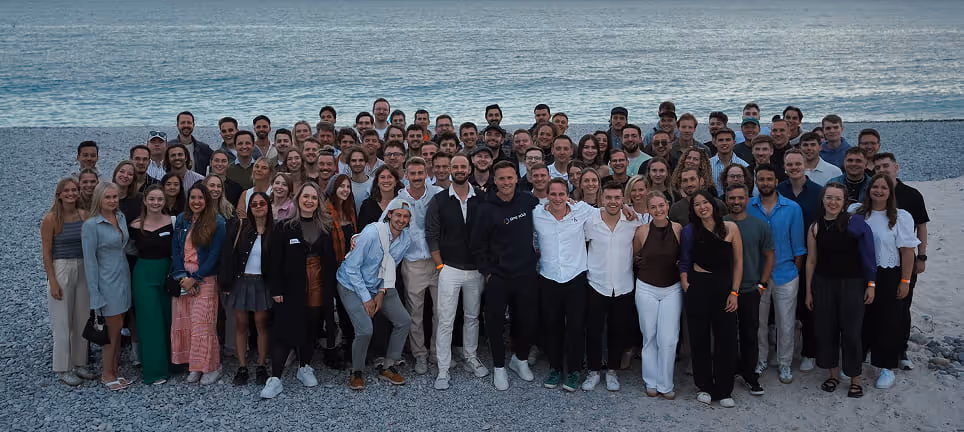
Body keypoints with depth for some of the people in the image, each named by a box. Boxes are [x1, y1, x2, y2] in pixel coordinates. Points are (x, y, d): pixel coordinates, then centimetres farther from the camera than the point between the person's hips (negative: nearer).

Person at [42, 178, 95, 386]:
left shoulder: (84, 215, 3)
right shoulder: (51, 218, -9)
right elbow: (46, 252, -8)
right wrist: (53, 281, -12)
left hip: (83, 269, 4)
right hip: (61, 269, -4)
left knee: (82, 320, 10)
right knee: (63, 322, 2)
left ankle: (80, 364, 23)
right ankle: (64, 369, 13)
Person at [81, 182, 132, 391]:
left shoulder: (121, 217, 6)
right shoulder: (91, 225, -14)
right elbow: (89, 259, -13)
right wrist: (94, 292, -13)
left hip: (123, 277, 6)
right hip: (107, 280, -6)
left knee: (118, 327, 11)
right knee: (113, 327, 0)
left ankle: (114, 369, 22)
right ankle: (107, 374, 13)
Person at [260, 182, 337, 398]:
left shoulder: (325, 227, 8)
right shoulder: (285, 226, -3)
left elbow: (330, 259, 10)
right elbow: (274, 260, -5)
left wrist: (330, 287, 5)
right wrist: (276, 289, -10)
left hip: (317, 288, 3)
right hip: (292, 288, -3)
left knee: (311, 329, 11)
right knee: (285, 330, -5)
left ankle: (305, 368, 29)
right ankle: (275, 378, -3)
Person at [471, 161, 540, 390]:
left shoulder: (528, 201, 0)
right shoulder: (487, 209, -8)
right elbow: (477, 245, -3)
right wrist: (487, 272, -5)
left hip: (526, 274, 3)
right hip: (498, 277, -2)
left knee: (529, 320, 9)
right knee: (496, 322, 4)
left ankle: (520, 358, 34)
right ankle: (499, 367, 21)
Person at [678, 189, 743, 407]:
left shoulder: (730, 228, 1)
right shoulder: (689, 231, 2)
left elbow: (738, 262, 4)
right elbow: (684, 262, 9)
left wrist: (734, 292, 0)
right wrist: (685, 284, -5)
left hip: (724, 287, 0)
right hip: (698, 287, 0)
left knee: (726, 339, 1)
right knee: (700, 338, 6)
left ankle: (723, 391, 15)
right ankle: (704, 387, 21)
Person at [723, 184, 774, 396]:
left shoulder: (760, 226, 3)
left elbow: (769, 256, 8)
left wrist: (762, 284, 2)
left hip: (750, 291, 0)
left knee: (750, 335, 5)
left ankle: (749, 375, 18)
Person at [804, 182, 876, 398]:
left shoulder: (854, 223, -7)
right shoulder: (815, 228, 2)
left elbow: (867, 255, -7)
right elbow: (811, 261, 7)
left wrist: (870, 284, -11)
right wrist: (809, 291, 8)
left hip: (852, 284, -3)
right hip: (823, 283, 3)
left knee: (851, 332, 1)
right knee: (825, 330, 8)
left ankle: (855, 379, 16)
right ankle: (833, 375, 25)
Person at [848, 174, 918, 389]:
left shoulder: (901, 217, -6)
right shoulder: (855, 211, 3)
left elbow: (907, 251, -7)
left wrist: (905, 281, -10)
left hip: (889, 277, -2)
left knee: (888, 322, 6)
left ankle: (887, 368, 19)